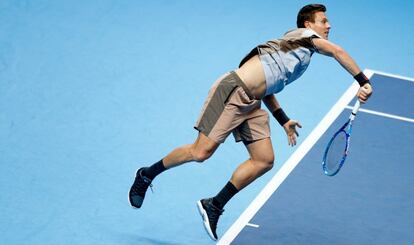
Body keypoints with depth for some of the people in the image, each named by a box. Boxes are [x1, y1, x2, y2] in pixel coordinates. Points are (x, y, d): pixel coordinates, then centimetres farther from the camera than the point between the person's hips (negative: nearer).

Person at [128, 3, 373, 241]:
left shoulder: (299, 53, 26)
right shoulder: (304, 35, 4)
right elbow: (338, 51, -9)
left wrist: (284, 120, 20)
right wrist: (364, 82, -5)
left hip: (251, 104, 9)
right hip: (233, 90, -9)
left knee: (264, 160, -2)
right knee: (201, 152, -12)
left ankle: (214, 206, 6)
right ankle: (146, 175, 9)